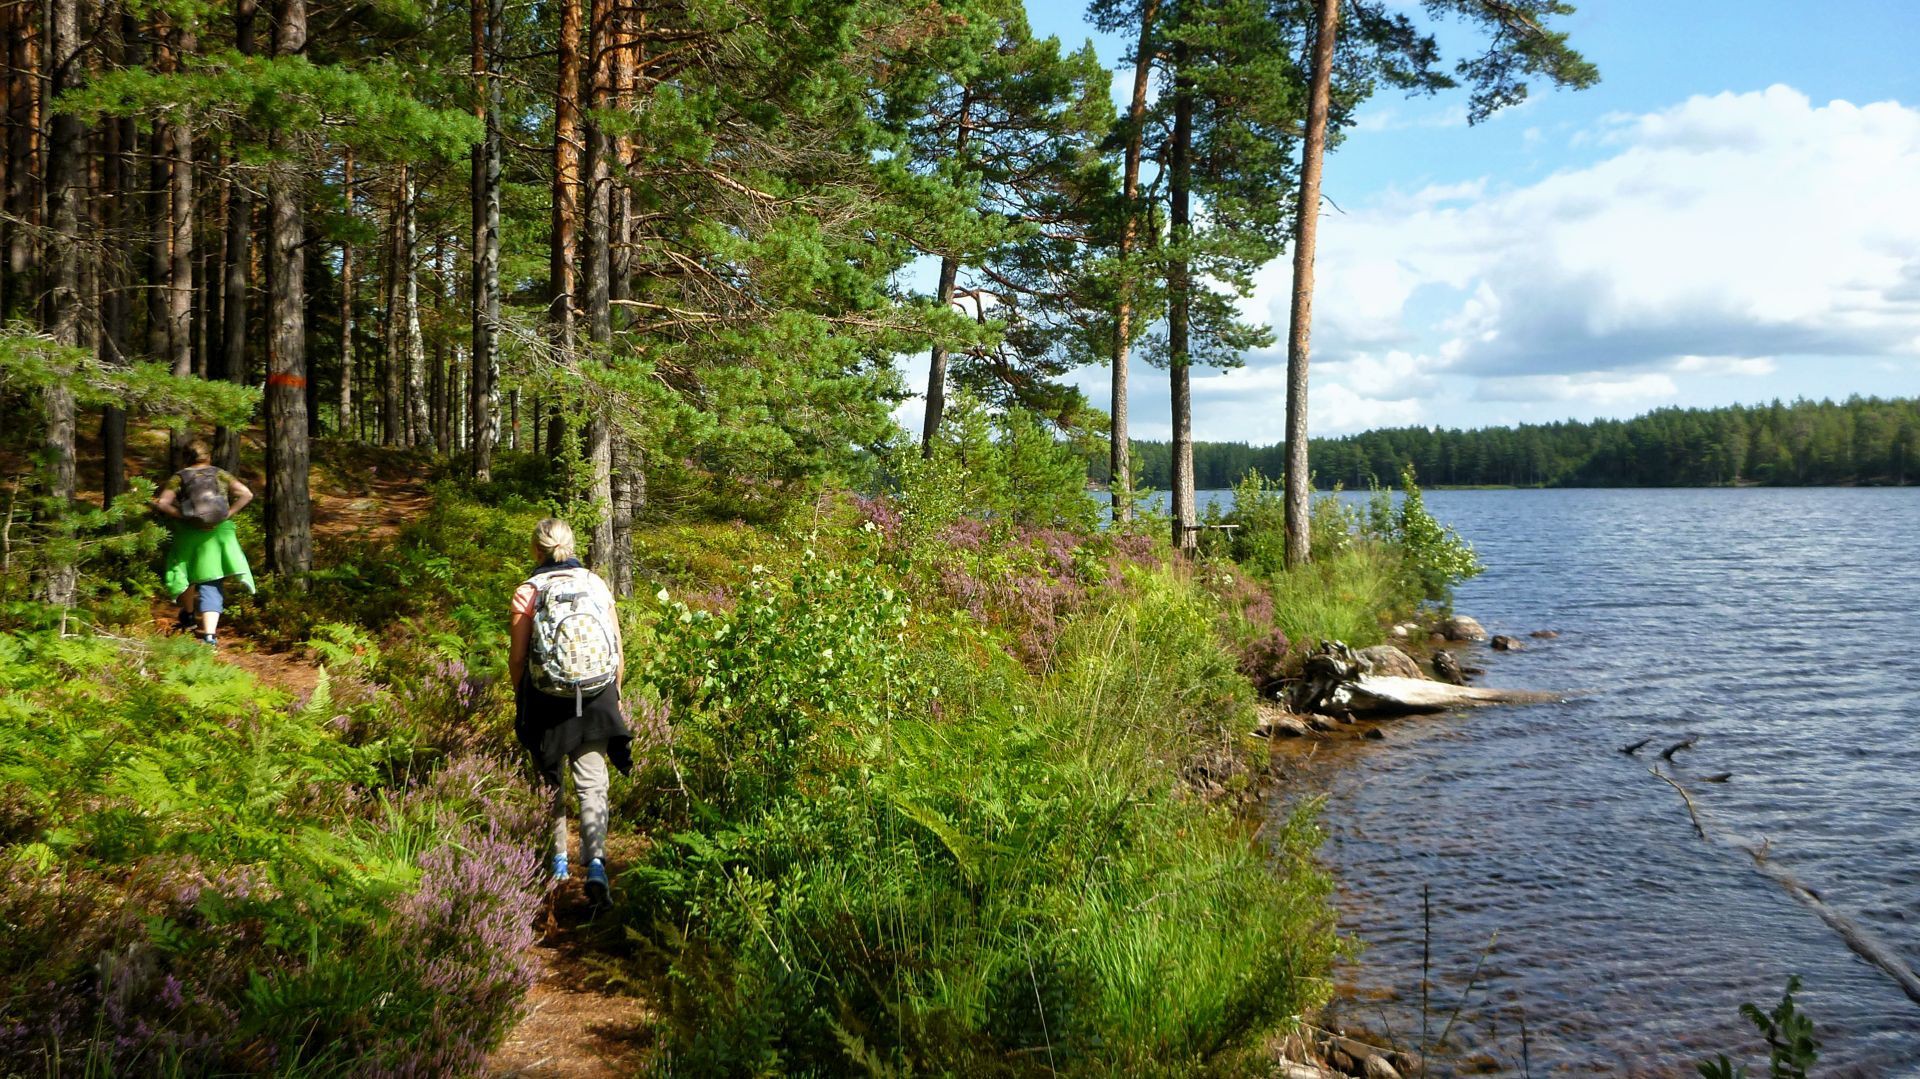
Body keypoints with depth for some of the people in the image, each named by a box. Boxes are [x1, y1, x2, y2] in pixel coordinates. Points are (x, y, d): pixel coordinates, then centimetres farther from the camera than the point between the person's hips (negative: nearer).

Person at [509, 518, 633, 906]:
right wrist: (614, 695, 16)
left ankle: (558, 861, 30)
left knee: (552, 783, 18)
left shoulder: (528, 592, -9)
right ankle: (596, 860, -15)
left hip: (546, 701, -1)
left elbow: (517, 658, -5)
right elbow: (618, 653, 2)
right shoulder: (597, 586, -1)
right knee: (592, 785, 4)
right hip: (596, 699, 1)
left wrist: (519, 697, 12)